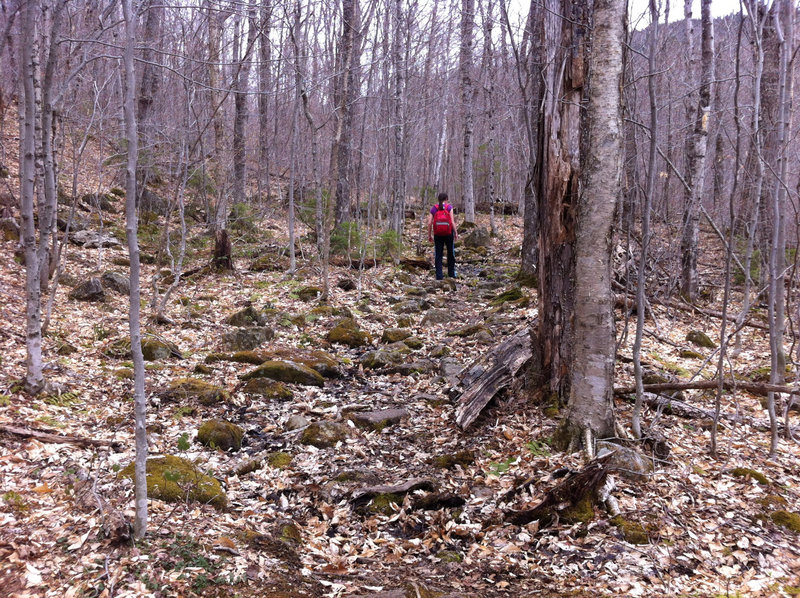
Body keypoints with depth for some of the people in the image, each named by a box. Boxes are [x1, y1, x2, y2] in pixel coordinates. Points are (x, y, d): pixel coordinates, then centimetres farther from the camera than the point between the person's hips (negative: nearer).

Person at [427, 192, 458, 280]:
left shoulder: (433, 209, 3)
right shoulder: (449, 207, -3)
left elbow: (429, 223, -2)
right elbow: (452, 221, -10)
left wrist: (429, 235, 6)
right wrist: (456, 233, -3)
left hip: (437, 234, 1)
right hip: (448, 233, -1)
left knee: (438, 255, 5)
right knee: (450, 253, 16)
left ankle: (439, 275, 1)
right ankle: (451, 273, 20)